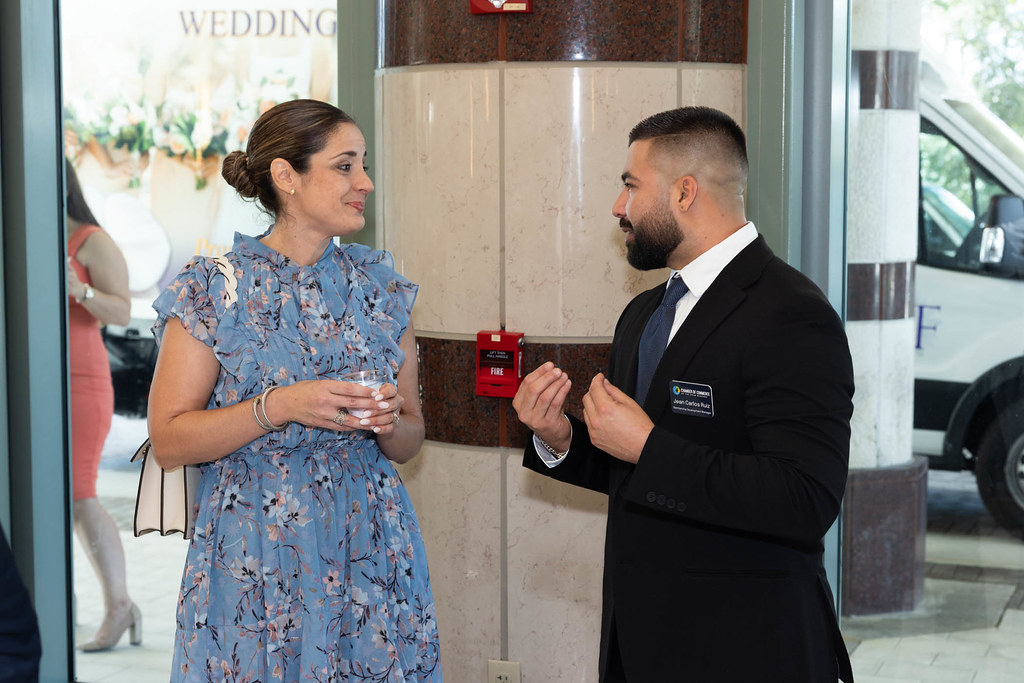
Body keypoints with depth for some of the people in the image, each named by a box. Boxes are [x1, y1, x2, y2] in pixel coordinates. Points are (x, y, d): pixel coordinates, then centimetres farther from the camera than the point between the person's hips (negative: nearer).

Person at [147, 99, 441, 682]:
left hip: (371, 552, 4)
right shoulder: (214, 290, -5)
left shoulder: (379, 285, 7)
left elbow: (410, 441, 12)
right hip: (256, 563, -3)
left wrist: (389, 423, -10)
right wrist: (278, 406, -20)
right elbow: (168, 441, -9)